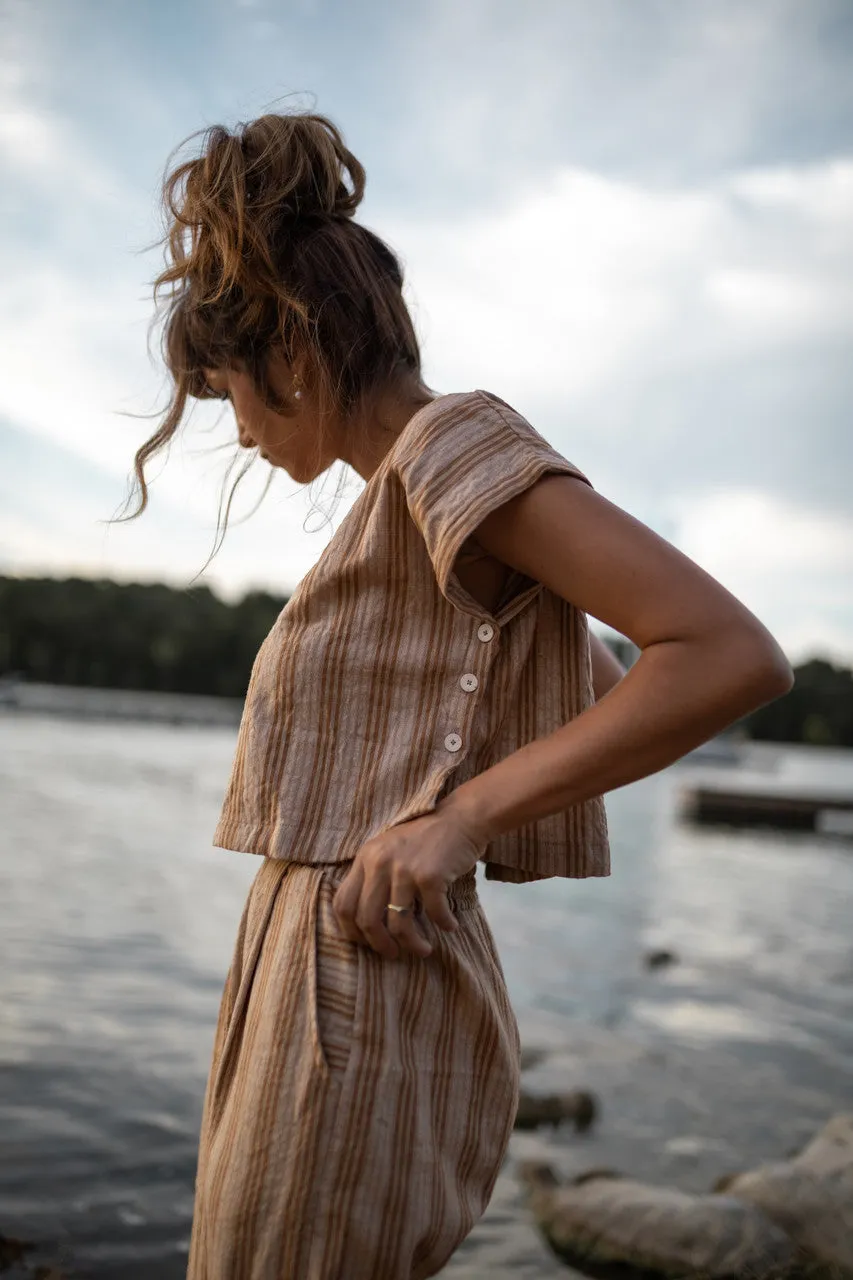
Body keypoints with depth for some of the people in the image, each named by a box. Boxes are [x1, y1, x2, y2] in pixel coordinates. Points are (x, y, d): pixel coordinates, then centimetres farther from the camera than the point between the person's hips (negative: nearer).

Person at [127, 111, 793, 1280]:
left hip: (360, 1008, -10)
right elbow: (603, 697, 28)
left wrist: (462, 813, -21)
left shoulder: (454, 439, -10)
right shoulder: (407, 505, 18)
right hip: (329, 992, 10)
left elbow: (736, 655, -20)